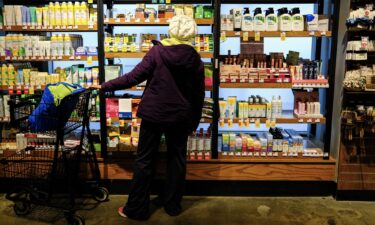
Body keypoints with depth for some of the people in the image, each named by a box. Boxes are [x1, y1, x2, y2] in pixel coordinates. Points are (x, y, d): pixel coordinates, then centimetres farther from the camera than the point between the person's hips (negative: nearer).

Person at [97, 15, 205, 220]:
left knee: (145, 159, 7)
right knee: (177, 159, 14)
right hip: (181, 116, 2)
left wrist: (105, 86, 0)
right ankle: (173, 205, 24)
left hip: (154, 113, -2)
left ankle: (136, 208, 14)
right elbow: (199, 94, 4)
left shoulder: (157, 51, -7)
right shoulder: (195, 58, 1)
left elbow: (134, 77, -10)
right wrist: (194, 121, 14)